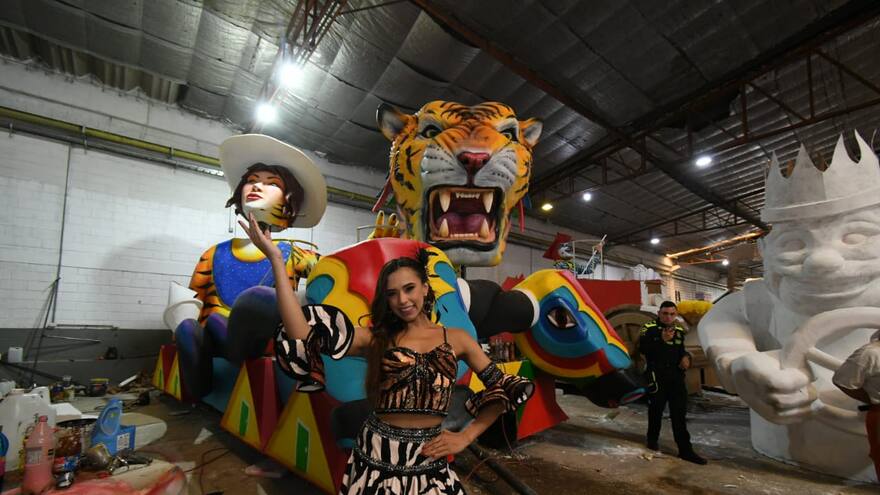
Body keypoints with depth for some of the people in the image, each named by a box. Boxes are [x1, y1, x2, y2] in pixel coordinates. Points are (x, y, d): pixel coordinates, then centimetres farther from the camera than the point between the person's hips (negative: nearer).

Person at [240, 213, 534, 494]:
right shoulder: (375, 338, -5)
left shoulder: (456, 339, -1)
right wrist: (276, 259, -20)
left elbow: (502, 390, 6)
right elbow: (302, 335, -17)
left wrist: (466, 437, -1)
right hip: (376, 458, 0)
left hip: (429, 464, 1)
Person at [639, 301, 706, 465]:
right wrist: (662, 340, -30)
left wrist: (686, 357, 0)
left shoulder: (679, 330, 9)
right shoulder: (650, 328, -10)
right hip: (656, 376, -4)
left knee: (679, 413, 4)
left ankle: (685, 449, 9)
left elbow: (681, 350, 22)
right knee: (656, 409, 10)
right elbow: (642, 348, -22)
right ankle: (652, 439, 31)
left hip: (676, 376, 4)